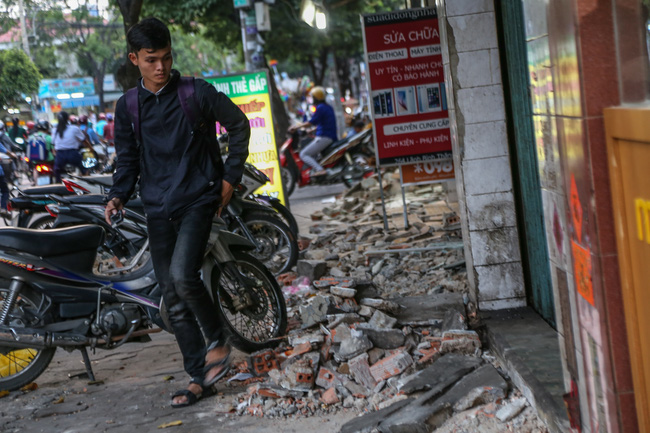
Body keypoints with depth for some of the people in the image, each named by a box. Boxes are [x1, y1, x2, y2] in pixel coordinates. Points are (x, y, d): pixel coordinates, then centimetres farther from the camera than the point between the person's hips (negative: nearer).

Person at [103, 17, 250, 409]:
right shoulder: (128, 106, 6)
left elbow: (239, 125, 7)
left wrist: (230, 177, 2)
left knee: (183, 276, -24)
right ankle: (200, 378, 14)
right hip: (158, 208, 4)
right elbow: (127, 157, 14)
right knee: (174, 299, 4)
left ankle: (217, 339, 3)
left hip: (197, 200, -4)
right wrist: (118, 196, -3)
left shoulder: (198, 92, -5)